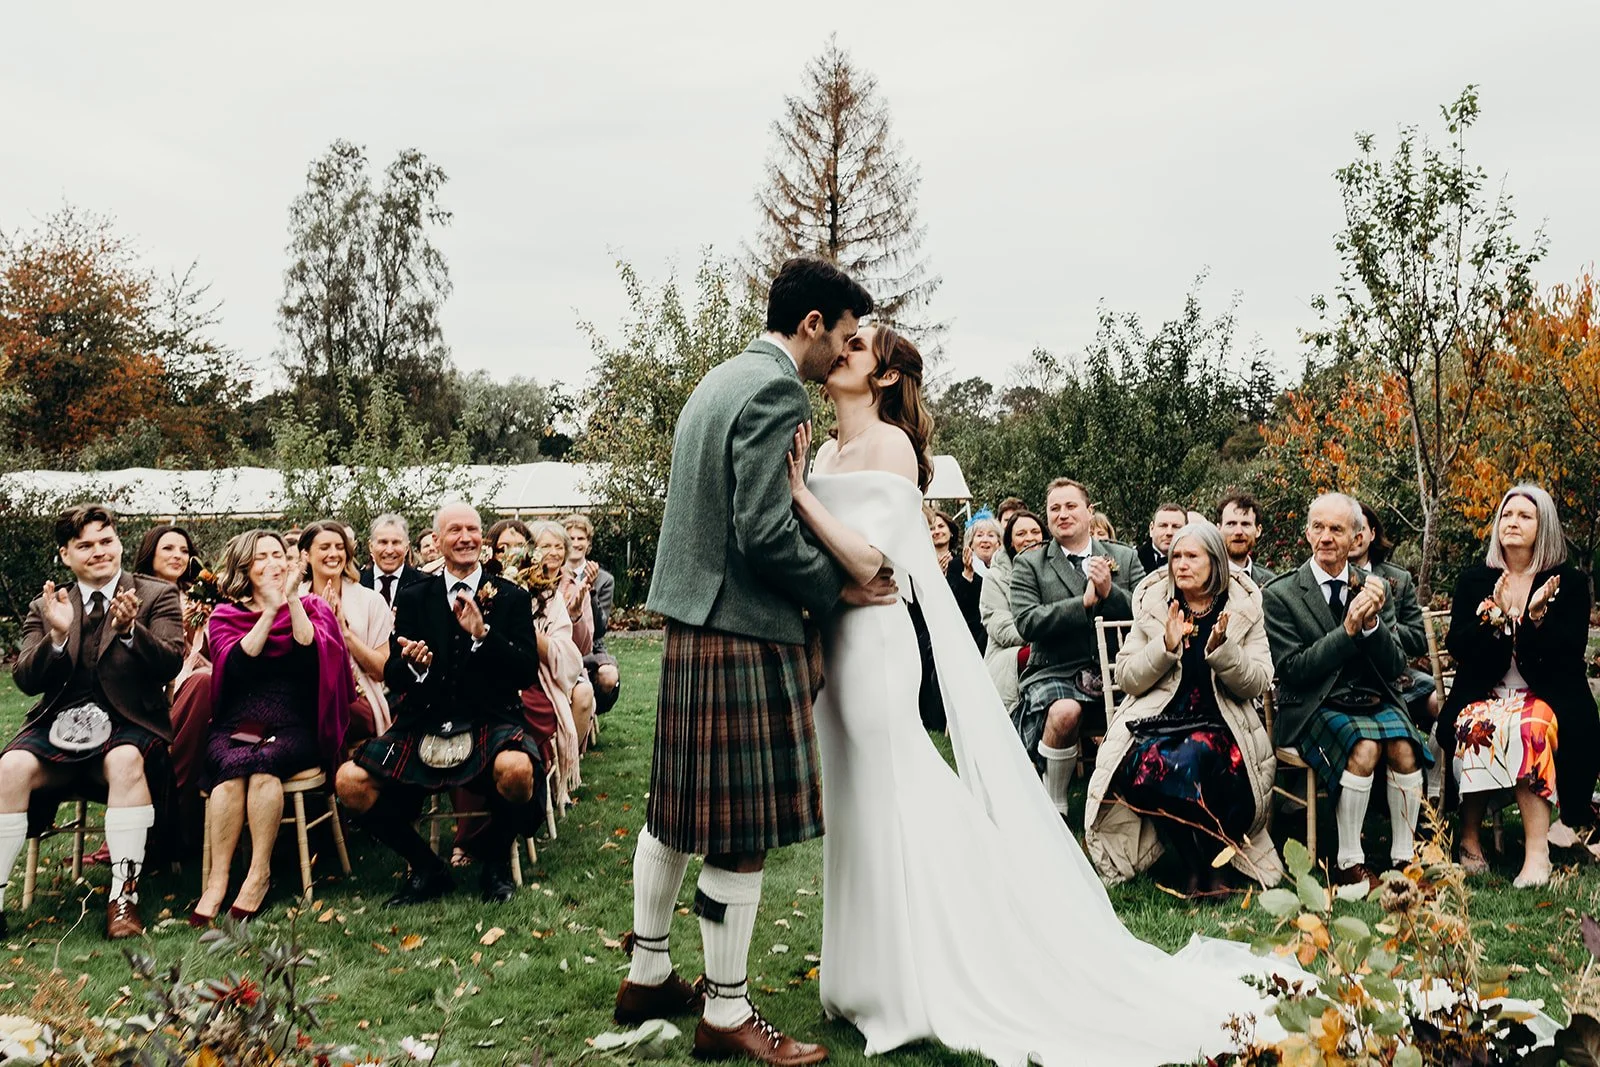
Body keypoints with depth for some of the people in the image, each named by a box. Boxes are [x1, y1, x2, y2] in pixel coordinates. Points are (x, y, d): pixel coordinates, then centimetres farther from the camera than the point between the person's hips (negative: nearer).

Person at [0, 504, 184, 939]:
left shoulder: (157, 595, 7)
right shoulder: (45, 608, 15)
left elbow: (169, 666, -7)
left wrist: (130, 630, -26)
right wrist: (57, 635, -16)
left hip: (127, 724, -2)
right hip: (59, 726, 3)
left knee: (125, 761, -35)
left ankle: (124, 895, -31)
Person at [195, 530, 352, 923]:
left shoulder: (312, 607, 12)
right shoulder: (224, 616, 12)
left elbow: (313, 657, -8)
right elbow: (237, 665, -7)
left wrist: (293, 601, -11)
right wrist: (270, 611, -10)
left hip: (294, 728, -1)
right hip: (237, 725, 1)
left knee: (263, 761, -32)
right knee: (232, 764, -31)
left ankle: (259, 874, -28)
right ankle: (217, 880, -30)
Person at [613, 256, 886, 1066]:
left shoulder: (721, 380, 16)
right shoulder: (775, 391, -15)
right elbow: (764, 532, -21)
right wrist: (836, 588, -8)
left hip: (693, 625, 10)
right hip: (744, 633, -10)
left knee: (678, 808, 18)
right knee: (741, 834, 0)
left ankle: (647, 976, 31)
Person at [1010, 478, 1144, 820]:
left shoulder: (1124, 558, 15)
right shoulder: (1029, 565, 8)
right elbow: (1027, 622, -7)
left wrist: (1109, 592, -10)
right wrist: (1084, 602, -12)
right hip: (1055, 673, -2)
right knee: (1065, 711, -35)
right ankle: (1054, 807, -11)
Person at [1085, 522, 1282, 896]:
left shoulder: (1244, 607, 7)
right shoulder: (1152, 603, 9)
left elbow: (1258, 683, 0)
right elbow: (1127, 679, 4)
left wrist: (1221, 648, -17)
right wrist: (1166, 646, -12)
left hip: (1219, 724, -1)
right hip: (1158, 721, 1)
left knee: (1190, 759, -35)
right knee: (1150, 763, -32)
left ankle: (1200, 868, -10)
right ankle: (1198, 869, -10)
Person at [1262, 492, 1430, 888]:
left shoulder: (1376, 588, 10)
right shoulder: (1281, 594, -1)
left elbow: (1395, 667, 5)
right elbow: (1293, 670, -8)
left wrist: (1372, 623, -14)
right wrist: (1348, 630, -16)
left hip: (1375, 702, 3)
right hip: (1315, 708, -3)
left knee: (1404, 748, -27)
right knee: (1364, 749, -31)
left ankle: (1404, 859, -12)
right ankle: (1348, 864, -19)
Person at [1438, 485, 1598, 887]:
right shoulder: (1474, 581, 10)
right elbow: (1457, 647, 0)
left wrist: (1537, 615, -21)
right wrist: (1494, 613, -16)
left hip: (1548, 699, -1)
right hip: (1485, 695, 2)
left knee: (1529, 729, -35)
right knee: (1478, 725, -33)